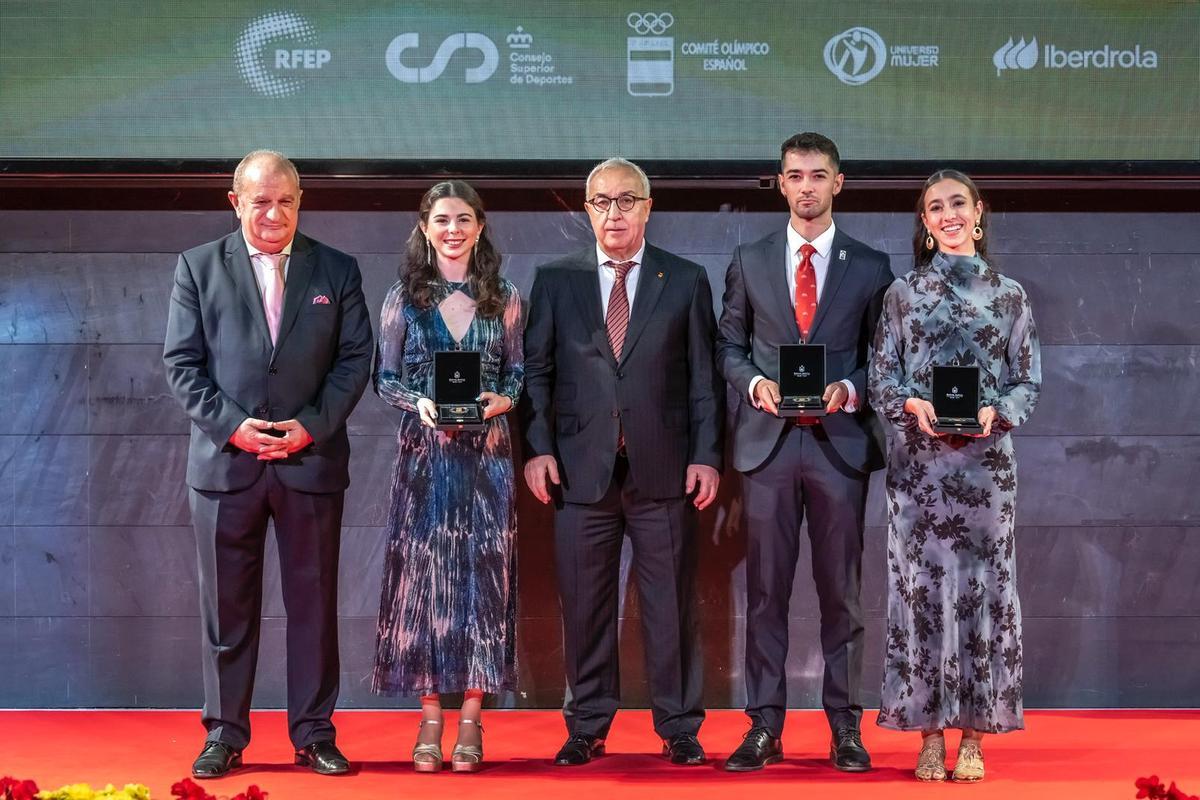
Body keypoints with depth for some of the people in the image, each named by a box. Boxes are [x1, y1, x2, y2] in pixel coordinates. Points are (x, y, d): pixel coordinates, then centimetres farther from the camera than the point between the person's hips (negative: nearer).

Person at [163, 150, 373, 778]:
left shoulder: (337, 271, 8)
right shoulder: (198, 267, 6)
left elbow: (355, 360, 4)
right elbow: (181, 362, 2)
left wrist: (312, 426, -9)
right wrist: (231, 425, -10)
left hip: (312, 460, 1)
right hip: (225, 459, 0)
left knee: (313, 602, 4)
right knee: (226, 605, 4)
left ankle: (314, 734, 13)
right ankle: (225, 735, 13)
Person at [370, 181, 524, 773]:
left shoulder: (503, 297, 6)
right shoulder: (403, 297, 4)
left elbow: (518, 372, 9)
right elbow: (384, 378, 4)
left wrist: (502, 400, -12)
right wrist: (420, 403, -14)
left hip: (486, 453, 1)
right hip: (424, 453, 0)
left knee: (482, 576, 0)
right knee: (423, 575, 0)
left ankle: (471, 721, 7)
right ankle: (430, 717, 7)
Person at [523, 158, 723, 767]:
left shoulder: (686, 281, 6)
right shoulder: (555, 281, 8)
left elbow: (704, 376, 5)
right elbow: (536, 370, 7)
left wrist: (706, 456, -2)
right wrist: (538, 447, -3)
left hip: (663, 469, 0)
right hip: (581, 469, 1)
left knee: (671, 605, 4)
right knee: (585, 606, 5)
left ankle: (678, 728, 13)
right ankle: (587, 728, 16)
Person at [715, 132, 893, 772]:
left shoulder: (870, 267, 6)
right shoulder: (749, 262, 9)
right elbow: (728, 346, 12)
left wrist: (850, 390, -10)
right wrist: (755, 383, -7)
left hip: (841, 439, -1)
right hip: (767, 440, 1)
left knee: (842, 591, 3)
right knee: (765, 591, 2)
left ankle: (845, 727, 10)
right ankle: (764, 727, 7)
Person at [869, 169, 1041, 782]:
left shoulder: (1009, 295, 8)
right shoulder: (902, 294, 8)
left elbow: (1028, 380, 7)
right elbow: (882, 380, 6)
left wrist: (995, 412, -12)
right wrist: (914, 407, -13)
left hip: (985, 457, 0)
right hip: (918, 458, 0)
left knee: (982, 582, 0)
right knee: (922, 583, -2)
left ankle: (973, 737, 6)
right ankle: (930, 736, 5)